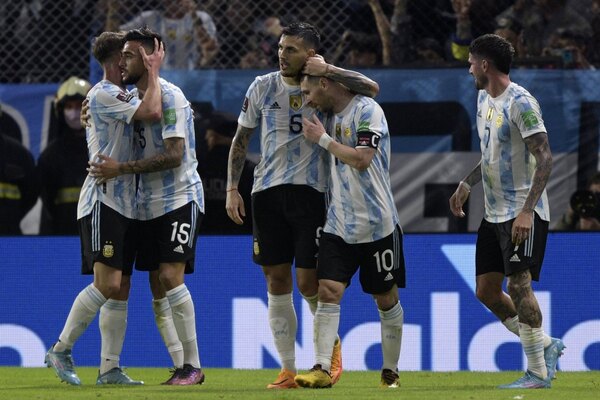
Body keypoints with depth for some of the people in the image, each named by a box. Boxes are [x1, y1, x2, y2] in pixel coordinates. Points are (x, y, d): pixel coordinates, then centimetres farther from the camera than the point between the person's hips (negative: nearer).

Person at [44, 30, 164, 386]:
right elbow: (152, 113, -23)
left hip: (125, 205, 10)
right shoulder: (103, 94, -12)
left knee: (121, 289, 4)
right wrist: (153, 71, -13)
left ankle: (110, 368, 4)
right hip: (103, 202, -10)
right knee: (106, 282, -17)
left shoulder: (123, 97, 19)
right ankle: (61, 350, -6)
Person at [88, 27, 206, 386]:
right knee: (158, 285, 4)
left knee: (170, 276, -17)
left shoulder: (169, 96, -14)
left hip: (179, 198, -8)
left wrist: (121, 168, -23)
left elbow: (174, 154, -21)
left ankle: (193, 366, -13)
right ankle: (181, 365, 8)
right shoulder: (132, 97, 12)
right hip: (149, 204, 8)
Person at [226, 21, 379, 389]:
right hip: (268, 192, 3)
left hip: (310, 191, -3)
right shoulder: (263, 87, 5)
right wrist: (232, 189, 5)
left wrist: (328, 70, -18)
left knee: (309, 283, -6)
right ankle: (289, 369, 9)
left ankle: (332, 346, 21)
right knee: (277, 282, 2)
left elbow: (372, 89, -14)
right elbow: (241, 141, 12)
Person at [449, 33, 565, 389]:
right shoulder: (484, 98, 12)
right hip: (494, 213, 10)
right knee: (487, 291, 7)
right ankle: (547, 346, 19)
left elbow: (545, 158, -22)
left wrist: (527, 211, -29)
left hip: (523, 214, -10)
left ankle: (538, 372, -8)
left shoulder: (520, 103, -17)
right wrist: (467, 184, 23)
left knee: (518, 285, -15)